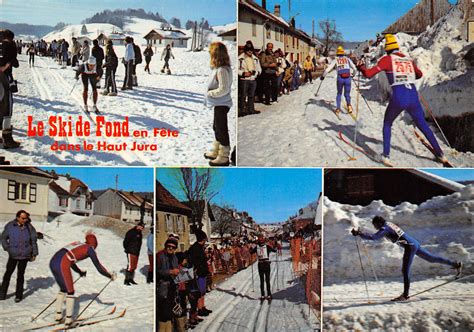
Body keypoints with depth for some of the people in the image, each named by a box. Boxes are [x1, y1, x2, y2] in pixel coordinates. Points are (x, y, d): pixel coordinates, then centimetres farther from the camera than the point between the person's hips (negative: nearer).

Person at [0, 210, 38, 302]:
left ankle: (19, 295, 16)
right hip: (13, 255, 0)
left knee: (20, 275, 5)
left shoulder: (29, 227, -6)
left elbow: (34, 241, 3)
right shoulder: (10, 226, -7)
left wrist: (34, 253, 5)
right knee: (8, 273, 5)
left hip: (24, 256, 0)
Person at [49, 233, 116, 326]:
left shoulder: (77, 244, 28)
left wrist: (79, 271, 58)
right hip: (62, 266, -7)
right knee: (70, 292, 9)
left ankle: (58, 315, 28)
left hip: (52, 262, 7)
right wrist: (110, 275, 23)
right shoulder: (90, 249, 9)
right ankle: (68, 319, 11)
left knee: (63, 289, 25)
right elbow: (98, 266, 9)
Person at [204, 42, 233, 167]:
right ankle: (216, 152, 37)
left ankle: (223, 157, 10)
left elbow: (223, 89, -26)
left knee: (221, 129, -1)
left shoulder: (221, 70, -24)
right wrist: (210, 92, 4)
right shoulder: (224, 68, 5)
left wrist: (210, 93, -14)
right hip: (220, 103, 10)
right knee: (217, 127, 22)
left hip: (222, 104, -10)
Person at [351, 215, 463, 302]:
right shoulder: (389, 224, 13)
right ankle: (455, 264, 27)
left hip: (410, 247, -10)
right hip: (415, 243, 10)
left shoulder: (385, 229, -14)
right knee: (431, 258, 19)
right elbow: (376, 235, 28)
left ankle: (405, 295, -1)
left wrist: (358, 233, -24)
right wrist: (360, 232, 23)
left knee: (405, 271, -5)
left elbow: (373, 237, -27)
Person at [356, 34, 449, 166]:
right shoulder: (409, 59, 17)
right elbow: (420, 74, 34)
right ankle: (440, 155, 20)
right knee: (423, 125, 20)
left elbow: (369, 74, 2)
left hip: (398, 98, -3)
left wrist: (361, 67, 21)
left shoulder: (386, 59, 4)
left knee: (387, 124, 23)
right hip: (413, 97, 3)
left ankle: (386, 155, 14)